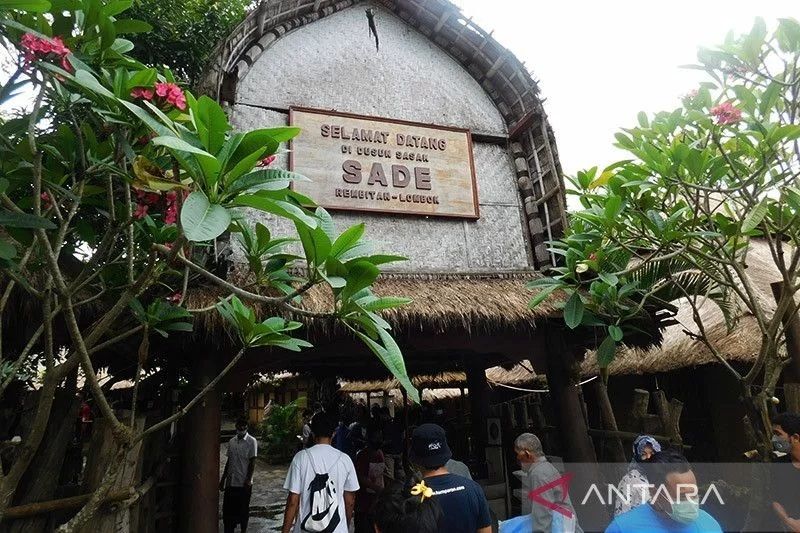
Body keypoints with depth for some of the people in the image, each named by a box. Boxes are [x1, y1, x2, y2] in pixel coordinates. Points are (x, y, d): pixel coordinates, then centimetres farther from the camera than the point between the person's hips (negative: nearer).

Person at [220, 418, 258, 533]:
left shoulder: (251, 441, -10)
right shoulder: (231, 441, 7)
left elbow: (252, 462, -11)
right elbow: (229, 461, 13)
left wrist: (248, 480, -16)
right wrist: (223, 478, 13)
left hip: (244, 482, -5)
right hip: (230, 481, 5)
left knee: (243, 510, 8)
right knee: (228, 509, 9)